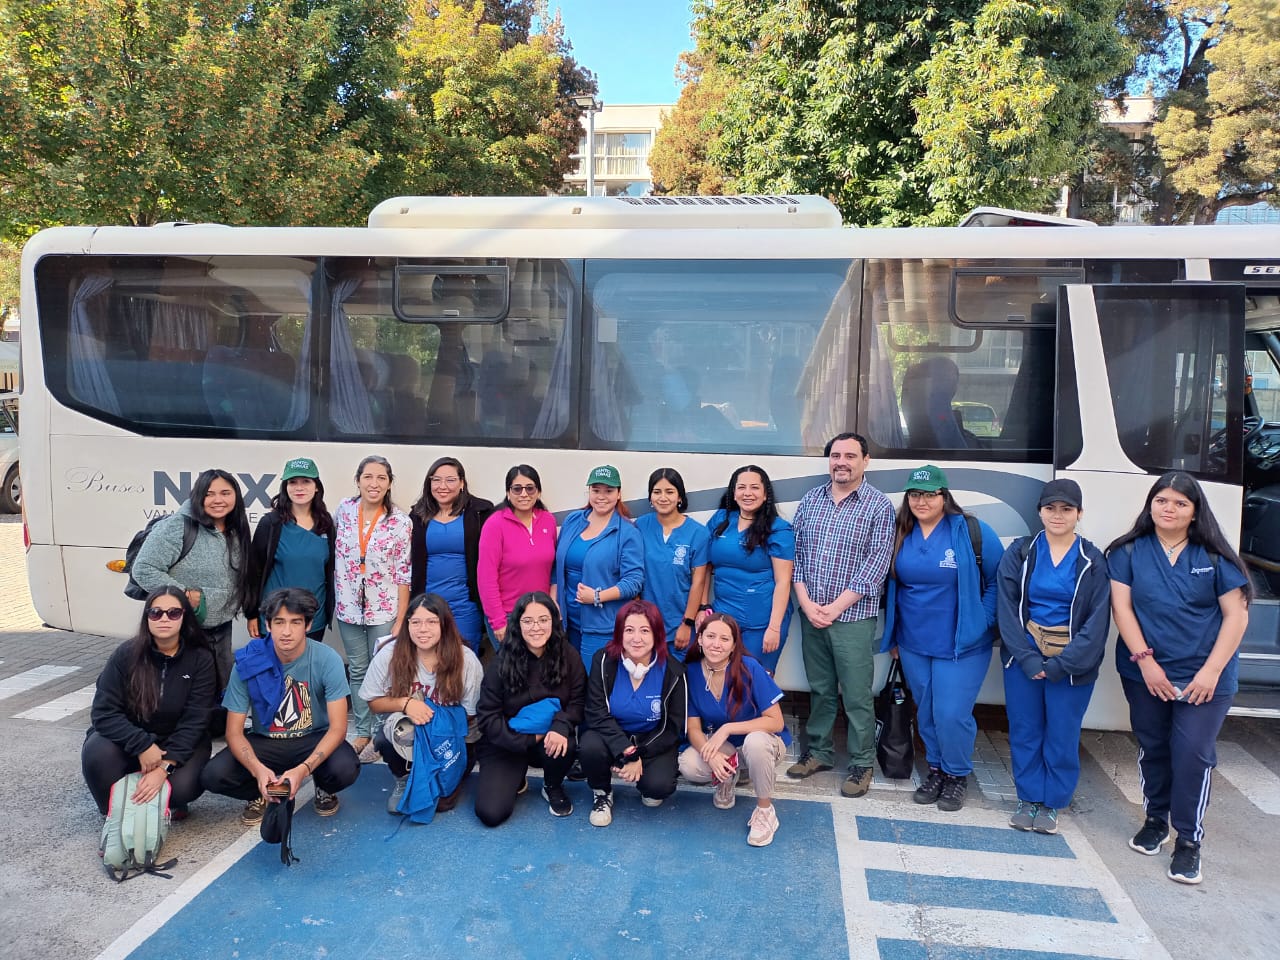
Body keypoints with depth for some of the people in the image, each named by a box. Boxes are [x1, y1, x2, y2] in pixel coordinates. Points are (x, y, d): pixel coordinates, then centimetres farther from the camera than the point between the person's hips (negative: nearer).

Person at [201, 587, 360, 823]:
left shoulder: (327, 660, -18)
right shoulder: (248, 663, -14)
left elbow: (338, 728, -19)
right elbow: (234, 732, -11)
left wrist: (303, 769, -35)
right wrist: (257, 769, -31)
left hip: (314, 739, -2)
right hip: (264, 742, 2)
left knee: (346, 769, -32)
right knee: (213, 776, -24)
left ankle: (324, 789, 6)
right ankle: (261, 794, 9)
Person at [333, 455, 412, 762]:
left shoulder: (400, 523, -8)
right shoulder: (343, 511, 0)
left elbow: (404, 575, -7)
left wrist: (400, 622, -9)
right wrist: (334, 600, 9)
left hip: (384, 611, -3)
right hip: (349, 609, 3)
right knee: (357, 672, 12)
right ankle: (362, 732, 25)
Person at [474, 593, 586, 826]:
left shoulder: (568, 656, -8)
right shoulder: (501, 663, -12)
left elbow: (577, 701, -6)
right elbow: (487, 716, -10)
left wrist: (560, 727, -28)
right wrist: (527, 740, -20)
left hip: (548, 739, 1)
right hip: (506, 743, -1)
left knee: (565, 746, -34)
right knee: (491, 813, -18)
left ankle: (553, 788, 2)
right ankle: (515, 779, 18)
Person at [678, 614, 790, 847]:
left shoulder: (750, 668, -23)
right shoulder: (691, 671, -12)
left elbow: (776, 722, -22)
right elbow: (694, 727, -8)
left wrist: (727, 728, -29)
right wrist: (711, 754, -29)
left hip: (763, 740, -3)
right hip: (723, 745, 3)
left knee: (754, 741, -38)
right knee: (688, 766, -26)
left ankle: (765, 811, -11)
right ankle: (728, 777, 10)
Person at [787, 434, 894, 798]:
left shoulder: (879, 506, -5)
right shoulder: (810, 500, 8)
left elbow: (876, 566, -10)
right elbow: (795, 553, 6)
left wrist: (835, 607, -13)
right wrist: (807, 604, -5)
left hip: (853, 617, -4)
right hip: (810, 614, 4)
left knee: (857, 695, 3)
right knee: (820, 689, 15)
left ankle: (861, 763, 18)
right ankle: (819, 751, 30)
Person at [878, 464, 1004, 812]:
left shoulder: (973, 532, -10)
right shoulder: (900, 534, 2)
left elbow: (999, 582, -3)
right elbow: (891, 587, 12)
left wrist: (982, 622, -9)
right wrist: (893, 635, 13)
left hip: (962, 646, -4)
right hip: (913, 645, 4)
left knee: (951, 715, -4)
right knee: (926, 713, 14)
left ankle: (957, 775, 21)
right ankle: (936, 769, 34)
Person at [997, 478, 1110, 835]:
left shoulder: (1093, 562, -2)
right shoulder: (1019, 553, 0)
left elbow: (1097, 622, -6)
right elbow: (1008, 608, -3)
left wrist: (1060, 665, -13)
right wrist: (1026, 658, -13)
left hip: (1072, 663, -1)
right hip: (1024, 655, 1)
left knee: (1062, 735, 6)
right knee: (1024, 730, 9)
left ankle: (1051, 804, 24)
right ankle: (1028, 799, 25)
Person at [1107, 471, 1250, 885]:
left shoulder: (1214, 556, -2)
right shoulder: (1129, 552, 0)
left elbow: (1236, 615, -3)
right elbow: (1121, 606, -4)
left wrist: (1211, 671, -10)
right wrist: (1145, 660, -12)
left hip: (1204, 678, -1)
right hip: (1145, 673, 2)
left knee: (1192, 753, -6)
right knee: (1152, 749, 12)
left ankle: (1189, 840, 9)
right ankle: (1155, 819, 33)